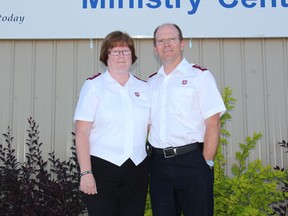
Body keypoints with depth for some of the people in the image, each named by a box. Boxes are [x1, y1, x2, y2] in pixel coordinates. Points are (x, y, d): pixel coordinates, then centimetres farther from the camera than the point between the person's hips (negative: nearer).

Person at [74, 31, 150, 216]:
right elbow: (82, 133, -7)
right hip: (102, 167, -4)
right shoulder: (94, 86, -2)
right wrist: (85, 172, -13)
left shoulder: (144, 88, 10)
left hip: (137, 169, 4)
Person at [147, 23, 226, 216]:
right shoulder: (151, 82, 13)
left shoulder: (200, 76, -2)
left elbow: (213, 124, -7)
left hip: (191, 161, -4)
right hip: (159, 162, 5)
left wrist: (206, 163, -11)